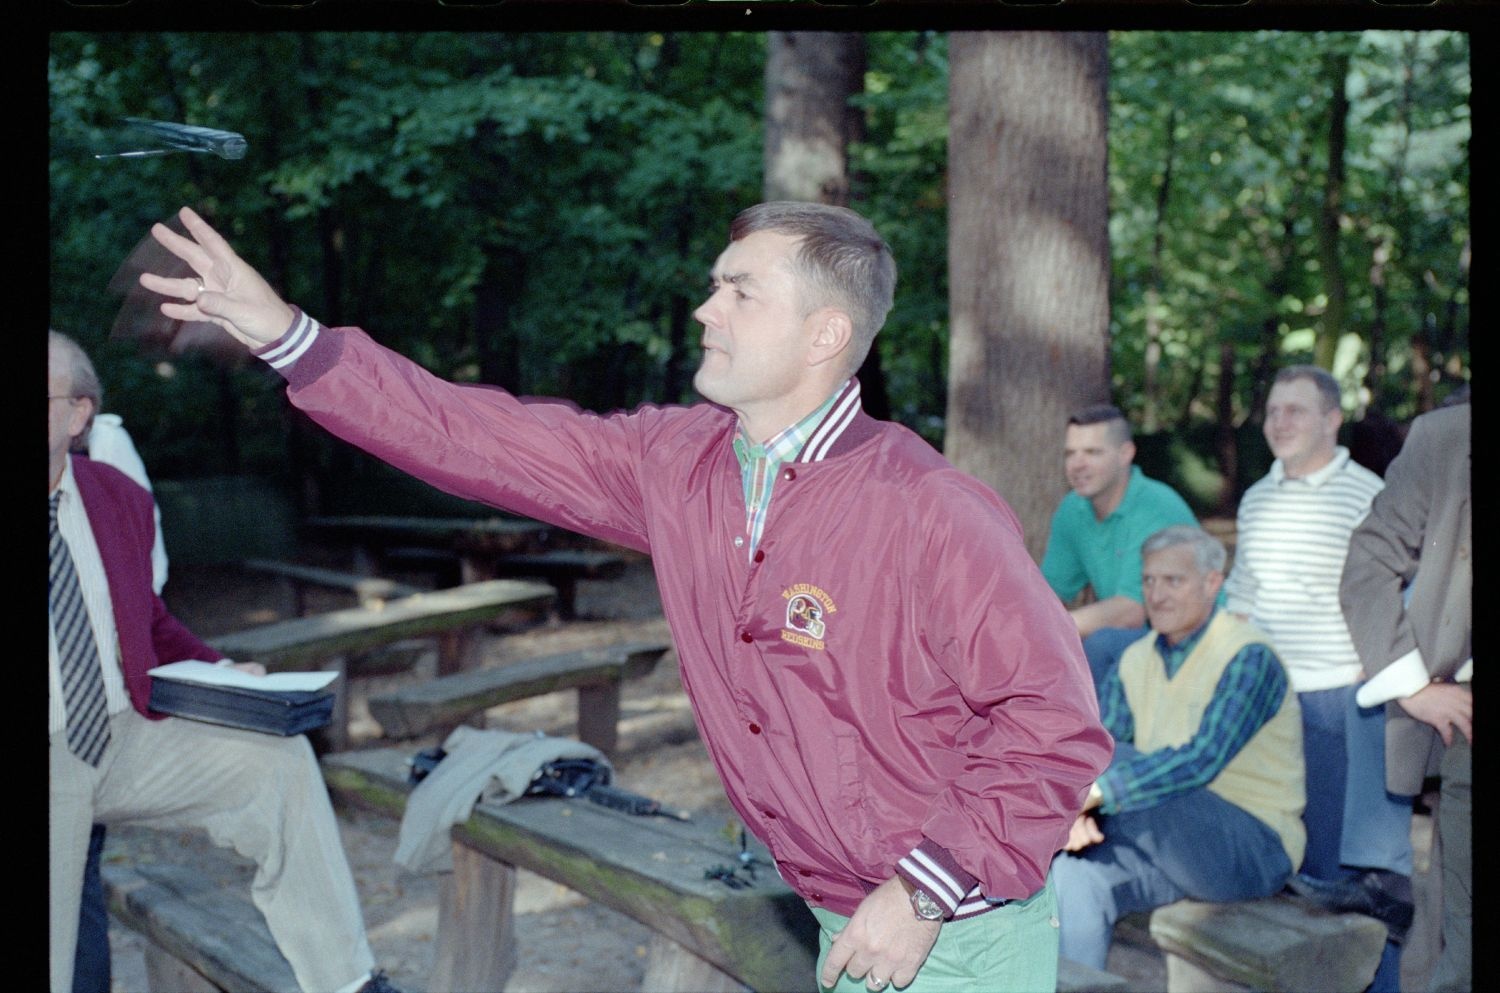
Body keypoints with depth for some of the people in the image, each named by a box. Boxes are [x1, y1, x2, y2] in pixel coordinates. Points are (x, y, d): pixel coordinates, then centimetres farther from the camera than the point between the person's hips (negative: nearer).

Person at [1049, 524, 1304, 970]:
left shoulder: (1248, 657, -14)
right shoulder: (1135, 662, 7)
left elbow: (1202, 761, -28)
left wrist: (1096, 791, -35)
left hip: (1255, 850, -6)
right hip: (1172, 846, 6)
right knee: (1074, 875, -22)